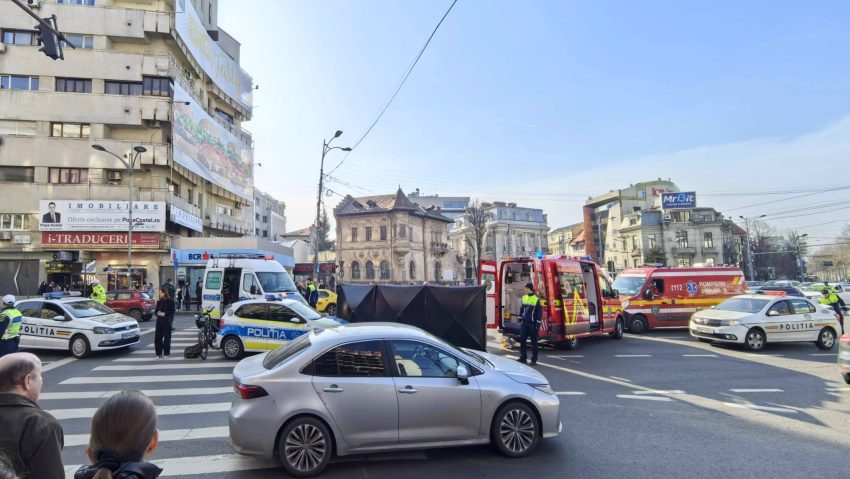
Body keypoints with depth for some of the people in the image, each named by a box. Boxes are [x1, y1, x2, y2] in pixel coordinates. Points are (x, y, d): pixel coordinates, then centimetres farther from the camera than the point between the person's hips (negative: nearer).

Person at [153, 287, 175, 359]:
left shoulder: (170, 301, -4)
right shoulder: (159, 301, 11)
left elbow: (172, 311, -6)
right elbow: (155, 311, 12)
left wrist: (165, 314, -19)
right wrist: (157, 313, -9)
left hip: (166, 321, -5)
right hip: (159, 320, 5)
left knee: (166, 337, 1)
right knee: (157, 337, 2)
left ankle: (166, 353, 11)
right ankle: (159, 353, 12)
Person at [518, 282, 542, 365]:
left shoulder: (536, 299, -9)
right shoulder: (524, 298, 8)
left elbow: (540, 312, -8)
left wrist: (538, 323, -11)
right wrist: (520, 318, 15)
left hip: (532, 323, -5)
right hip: (524, 323, 5)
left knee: (533, 342, 3)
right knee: (522, 340, 4)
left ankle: (534, 359, 11)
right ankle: (523, 358, 14)